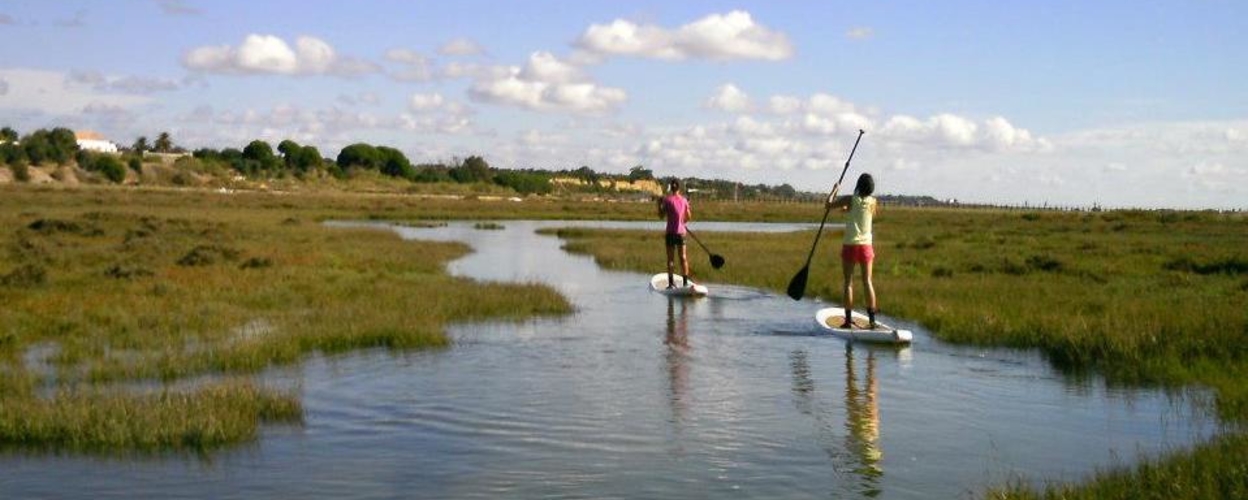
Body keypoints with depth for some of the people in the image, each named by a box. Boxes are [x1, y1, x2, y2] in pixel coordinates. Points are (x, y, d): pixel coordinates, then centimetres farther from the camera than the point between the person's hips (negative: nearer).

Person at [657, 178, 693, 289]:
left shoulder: (667, 200, -9)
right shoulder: (684, 200, 0)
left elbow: (661, 216, -5)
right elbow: (689, 217, 8)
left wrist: (659, 204, 8)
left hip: (670, 232, -2)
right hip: (681, 232, 2)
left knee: (670, 258, 4)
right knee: (683, 258, 8)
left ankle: (671, 282, 2)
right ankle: (685, 282, 7)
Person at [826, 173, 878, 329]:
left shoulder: (850, 200, -8)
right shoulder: (873, 202, 0)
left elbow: (829, 204, -5)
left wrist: (834, 190, 9)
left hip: (850, 245, -2)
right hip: (866, 246, 2)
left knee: (848, 282, 3)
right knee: (867, 281, 7)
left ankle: (849, 319, 1)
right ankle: (872, 319, 5)